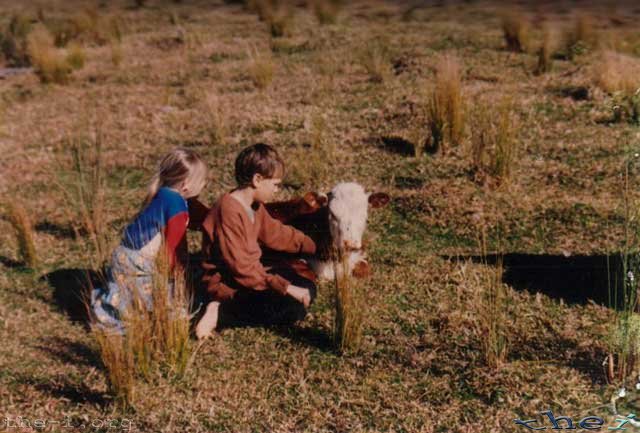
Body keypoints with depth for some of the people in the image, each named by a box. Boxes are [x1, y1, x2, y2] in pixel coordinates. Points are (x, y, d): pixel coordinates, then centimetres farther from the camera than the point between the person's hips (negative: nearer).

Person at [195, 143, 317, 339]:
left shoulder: (254, 206, 7)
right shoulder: (229, 212, -25)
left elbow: (277, 233, 22)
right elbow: (241, 267, -27)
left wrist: (316, 247, 21)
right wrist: (285, 287, -27)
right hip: (227, 286, -11)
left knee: (307, 289, 13)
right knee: (295, 308, -22)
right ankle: (221, 308, -12)